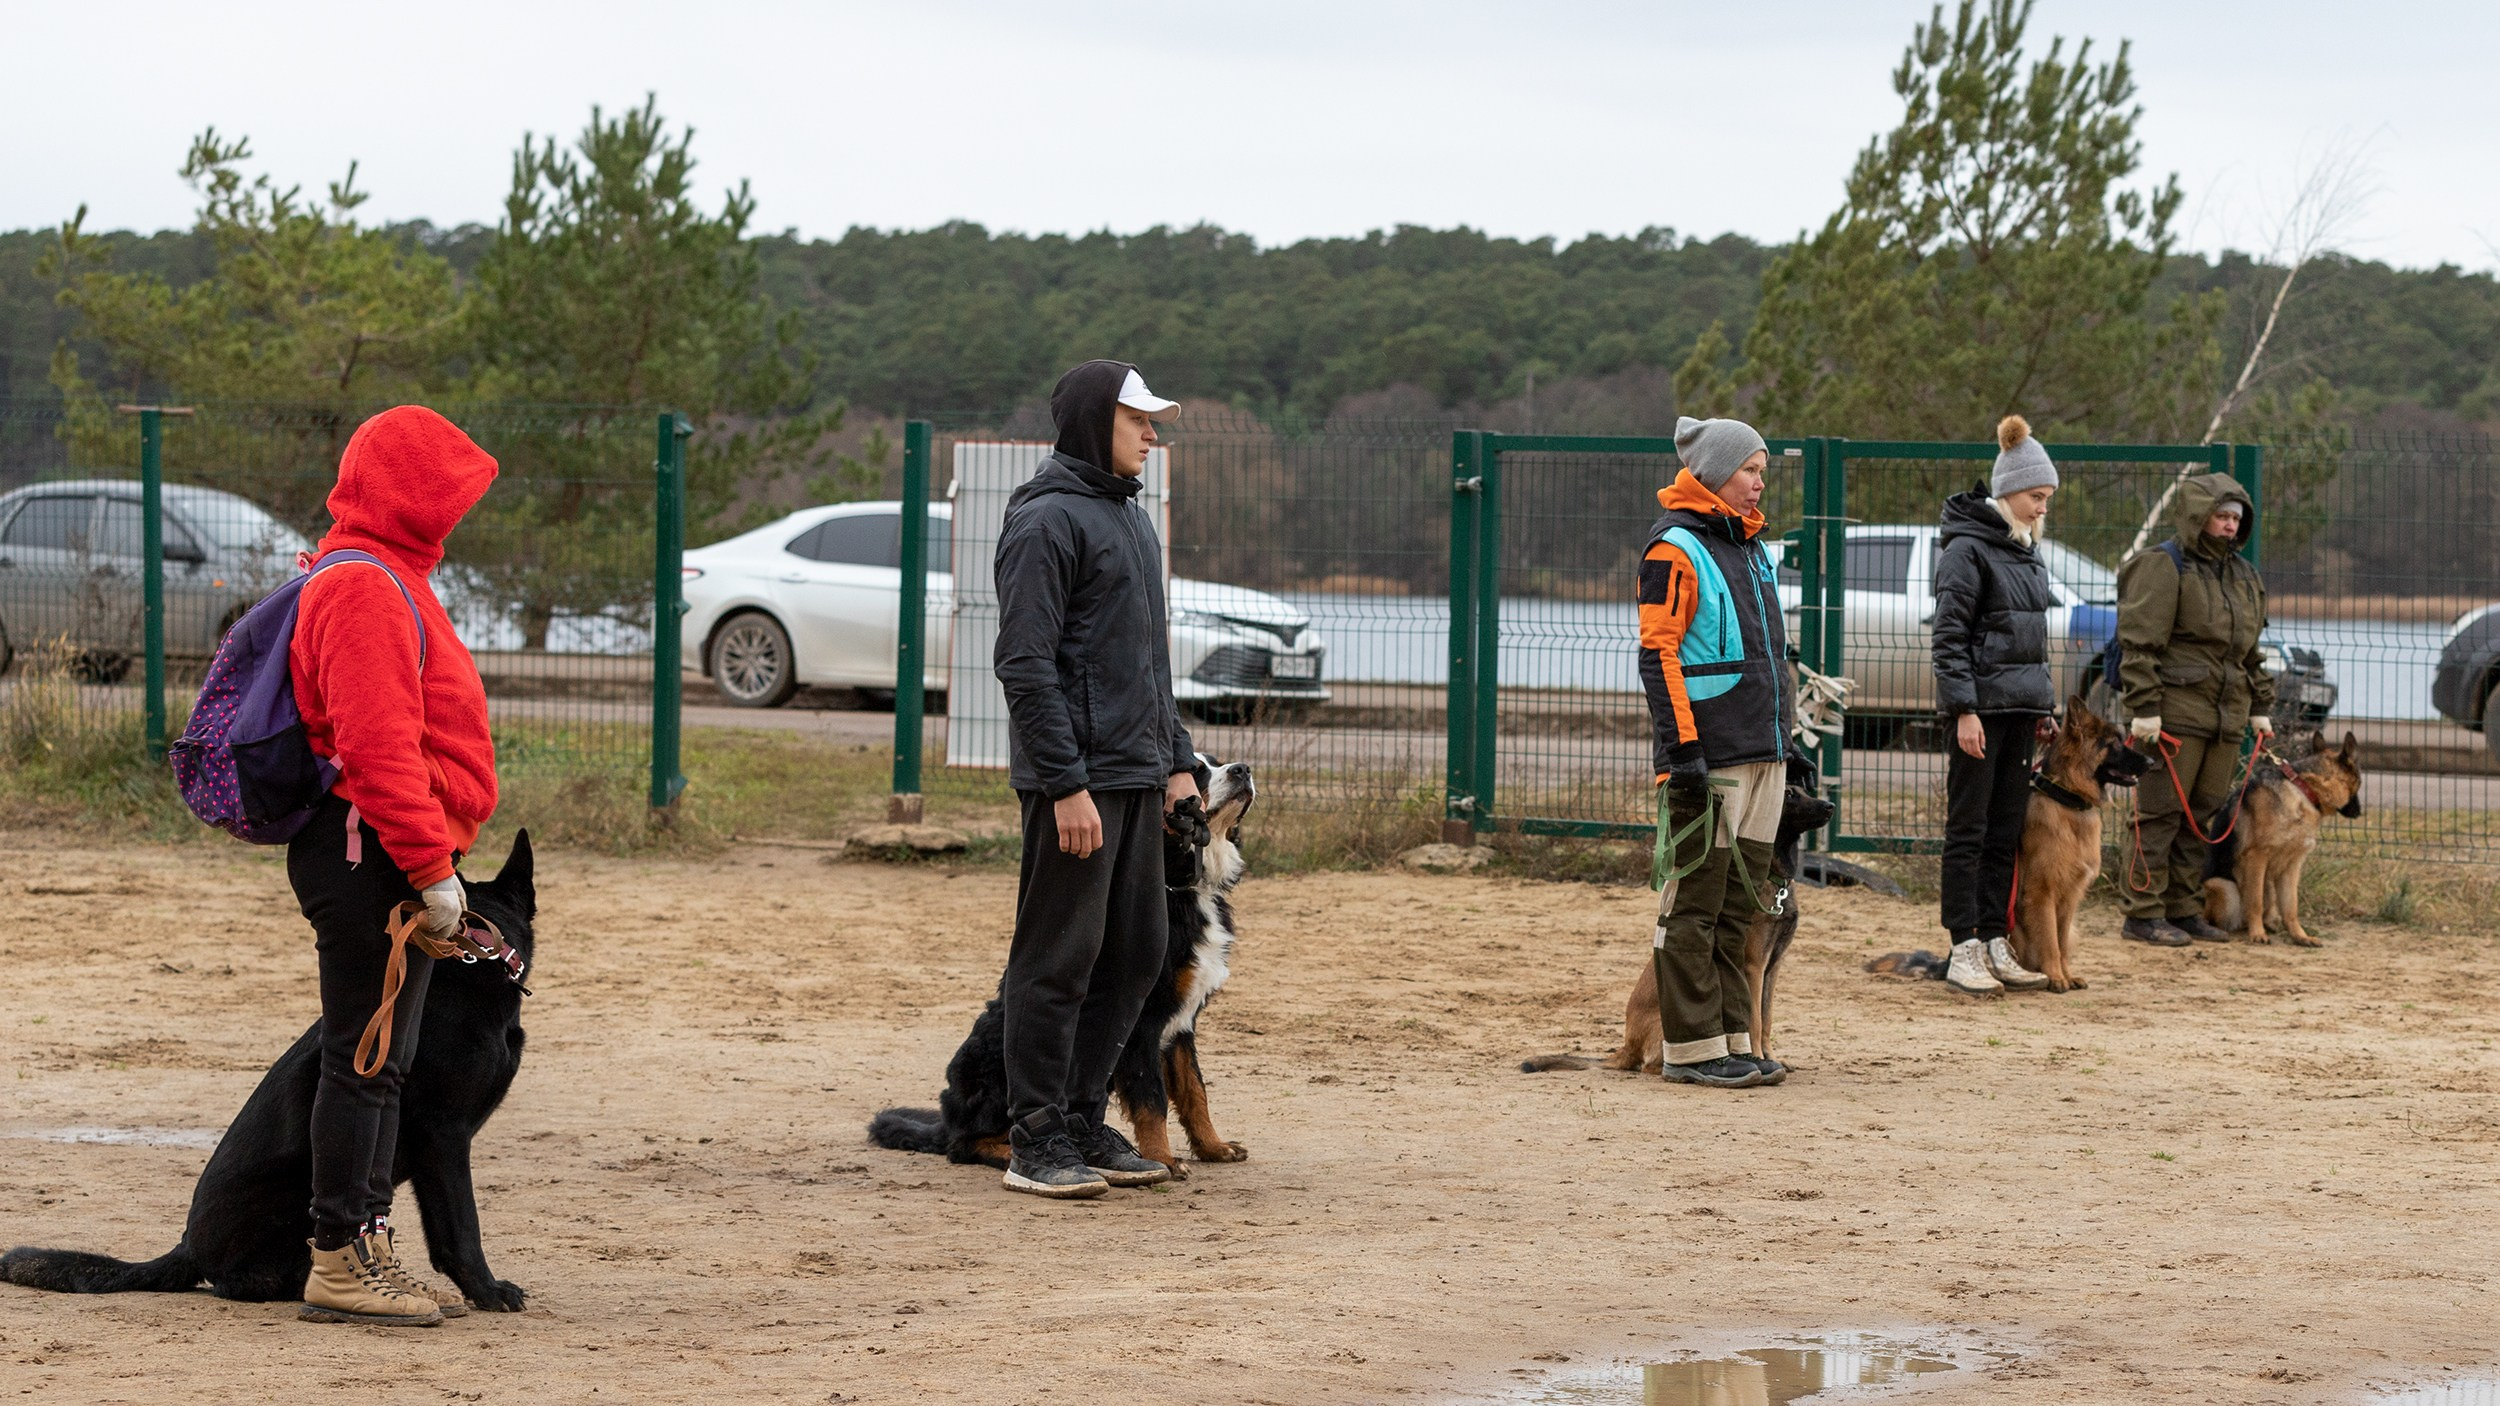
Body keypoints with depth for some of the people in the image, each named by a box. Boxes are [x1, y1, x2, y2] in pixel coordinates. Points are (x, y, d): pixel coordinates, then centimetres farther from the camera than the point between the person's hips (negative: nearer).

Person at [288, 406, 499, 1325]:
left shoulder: (389, 582, 20)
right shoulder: (365, 590, -16)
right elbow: (378, 744, -23)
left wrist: (432, 857, 21)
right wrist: (431, 866, -22)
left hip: (384, 860, 11)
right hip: (371, 855, -11)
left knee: (381, 1065, 14)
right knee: (365, 1062, -7)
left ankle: (368, 1249, 19)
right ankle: (340, 1262, -4)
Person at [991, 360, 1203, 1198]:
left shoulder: (1131, 519, 18)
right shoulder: (1047, 522, -11)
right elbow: (1025, 664, -17)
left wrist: (1179, 761, 17)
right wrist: (1066, 784, -20)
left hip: (1138, 777, 9)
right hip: (1076, 781, -9)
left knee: (1135, 956, 10)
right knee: (1058, 960, -5)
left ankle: (1084, 1121, 19)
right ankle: (1037, 1142, 0)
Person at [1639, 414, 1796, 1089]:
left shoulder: (1750, 549, 19)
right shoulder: (1676, 548, -8)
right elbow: (1657, 654, -13)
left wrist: (1783, 742, 24)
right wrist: (1682, 749, -19)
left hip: (1763, 754, 9)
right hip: (1708, 757, -9)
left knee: (1740, 903, 10)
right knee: (1695, 902, -5)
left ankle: (1734, 1040, 13)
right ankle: (1691, 1049, -3)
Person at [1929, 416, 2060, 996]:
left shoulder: (2025, 549, 15)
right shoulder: (1967, 548, -10)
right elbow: (1949, 636, -14)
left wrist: (2044, 703, 18)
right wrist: (1964, 709, -18)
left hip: (2021, 706, 8)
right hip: (1981, 706, -8)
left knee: (2007, 831, 9)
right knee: (1969, 829, -4)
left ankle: (1996, 946, 13)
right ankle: (1964, 952, -2)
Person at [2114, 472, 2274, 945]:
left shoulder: (2244, 576, 20)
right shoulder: (2162, 567, -6)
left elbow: (2251, 651, 28)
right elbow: (2139, 642, -12)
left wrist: (2260, 708, 23)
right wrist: (2144, 708, -18)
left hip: (2225, 715, 8)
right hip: (2175, 710, -8)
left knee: (2201, 816, 9)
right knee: (2159, 813, -7)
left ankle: (2184, 909, 16)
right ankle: (2143, 914, -4)